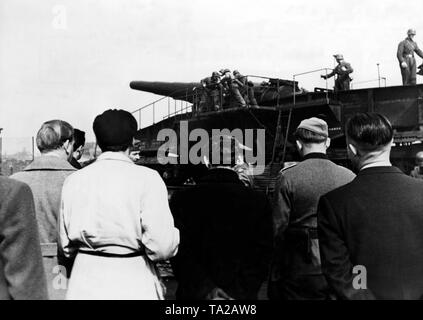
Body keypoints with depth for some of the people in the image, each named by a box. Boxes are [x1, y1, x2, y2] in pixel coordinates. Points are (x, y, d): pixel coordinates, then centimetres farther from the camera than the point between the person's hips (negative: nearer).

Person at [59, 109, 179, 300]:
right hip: (133, 286, -3)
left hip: (85, 286, 4)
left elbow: (66, 247, 7)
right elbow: (161, 247, -17)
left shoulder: (73, 180, 0)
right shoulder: (147, 179, -12)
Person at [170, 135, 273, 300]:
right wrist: (241, 293, -10)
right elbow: (261, 256, -10)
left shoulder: (182, 199, -7)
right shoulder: (258, 201, -7)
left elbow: (180, 252, -13)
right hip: (242, 294, 0)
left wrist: (205, 290, -13)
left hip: (193, 294, 0)